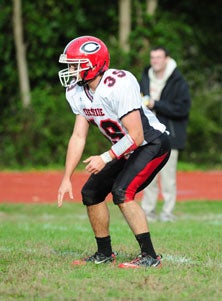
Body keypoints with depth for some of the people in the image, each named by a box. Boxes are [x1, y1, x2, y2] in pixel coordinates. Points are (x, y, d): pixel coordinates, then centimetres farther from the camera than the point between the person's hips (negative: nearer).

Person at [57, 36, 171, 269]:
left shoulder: (119, 85, -31)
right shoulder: (78, 92, -4)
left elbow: (136, 136, -30)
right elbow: (78, 136, 0)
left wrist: (105, 158, -32)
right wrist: (66, 178, -5)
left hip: (153, 143, -9)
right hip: (127, 148, 9)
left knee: (121, 192, -26)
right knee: (91, 193, 7)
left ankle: (150, 256, -21)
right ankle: (104, 254, 23)